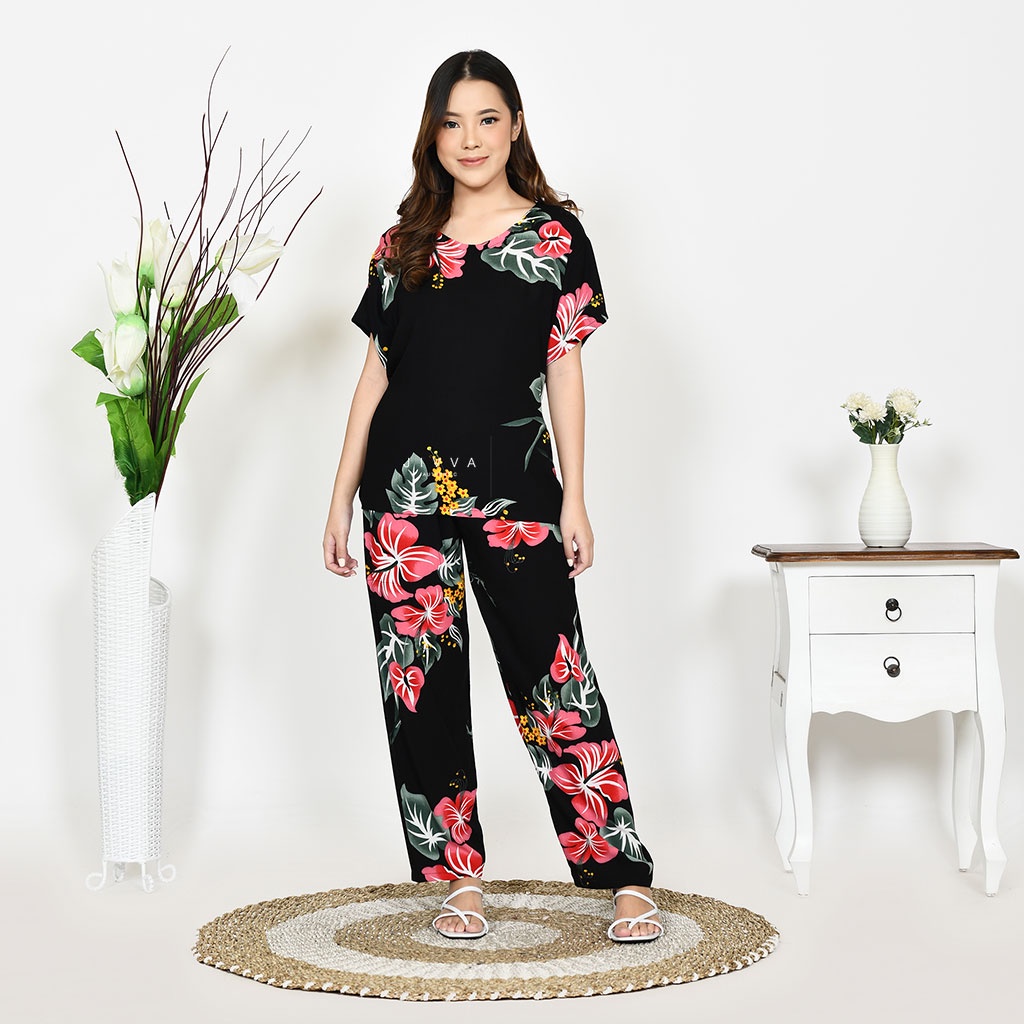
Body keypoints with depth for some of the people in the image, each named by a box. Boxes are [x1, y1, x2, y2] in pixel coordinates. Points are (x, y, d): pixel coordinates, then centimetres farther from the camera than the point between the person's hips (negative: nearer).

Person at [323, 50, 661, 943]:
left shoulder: (555, 235, 4)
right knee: (422, 680, 4)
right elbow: (375, 375, 11)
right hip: (406, 490, 3)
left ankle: (627, 877, 2)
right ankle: (459, 876, 15)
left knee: (555, 677, -4)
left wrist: (574, 498, -2)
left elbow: (565, 371, 3)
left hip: (514, 485, -3)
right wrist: (341, 501, 8)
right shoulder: (404, 245, 10)